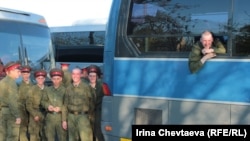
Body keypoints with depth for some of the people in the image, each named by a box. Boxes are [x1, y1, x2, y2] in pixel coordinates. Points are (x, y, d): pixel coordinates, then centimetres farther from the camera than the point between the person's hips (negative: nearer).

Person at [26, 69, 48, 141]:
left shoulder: (47, 90, 4)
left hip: (45, 116, 2)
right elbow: (28, 105, -2)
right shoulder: (32, 89, 0)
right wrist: (35, 115, -10)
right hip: (35, 116, -2)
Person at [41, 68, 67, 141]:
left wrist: (61, 108, -17)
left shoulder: (64, 90, -2)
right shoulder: (48, 89, 10)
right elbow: (43, 101, 14)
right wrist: (47, 106, -6)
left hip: (61, 117, -3)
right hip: (50, 117, 3)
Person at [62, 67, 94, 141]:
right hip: (71, 116, 4)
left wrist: (91, 117, -1)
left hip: (83, 116, -4)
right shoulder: (68, 88, 9)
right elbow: (65, 105, 11)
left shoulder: (86, 87, -2)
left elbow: (91, 102, 0)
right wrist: (64, 120, 8)